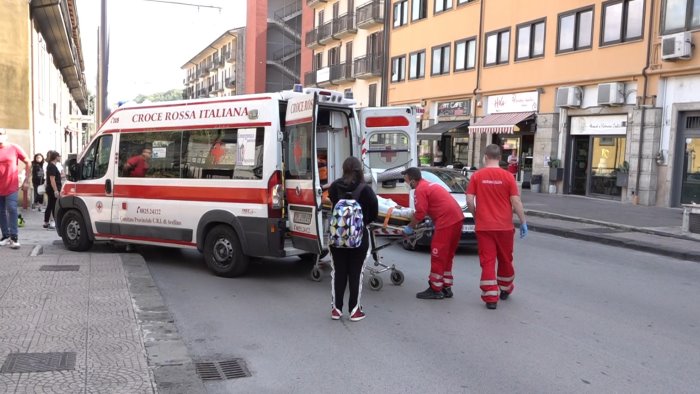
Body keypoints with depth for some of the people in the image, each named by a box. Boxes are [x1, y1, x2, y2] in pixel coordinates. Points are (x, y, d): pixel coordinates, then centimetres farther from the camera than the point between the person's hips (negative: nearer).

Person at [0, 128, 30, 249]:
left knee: (12, 210, -11)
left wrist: (26, 181, 0)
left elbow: (28, 163, 3)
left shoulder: (14, 148, -3)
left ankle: (14, 237, -8)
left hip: (11, 187, -3)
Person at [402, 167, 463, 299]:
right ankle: (446, 287, 22)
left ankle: (435, 290, 4)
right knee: (447, 255, 16)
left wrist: (410, 227, 1)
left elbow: (420, 213, -11)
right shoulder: (430, 185, 21)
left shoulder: (420, 190, -8)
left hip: (446, 221, -10)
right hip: (457, 218, 10)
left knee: (438, 256, -2)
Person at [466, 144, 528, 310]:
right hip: (504, 226, 1)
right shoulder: (507, 176, -5)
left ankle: (490, 298, 1)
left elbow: (469, 200, -5)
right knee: (505, 259, 18)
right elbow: (516, 201, -6)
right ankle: (505, 289, 36)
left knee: (487, 261, 3)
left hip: (484, 226, -1)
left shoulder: (477, 176, -3)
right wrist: (523, 222, 2)